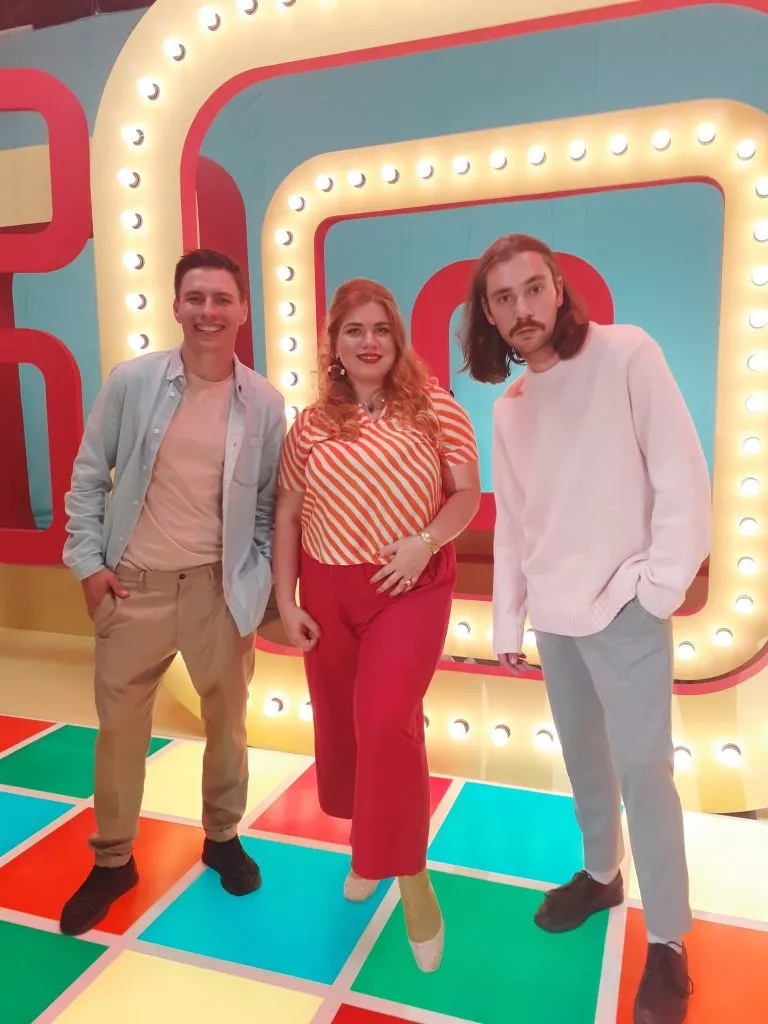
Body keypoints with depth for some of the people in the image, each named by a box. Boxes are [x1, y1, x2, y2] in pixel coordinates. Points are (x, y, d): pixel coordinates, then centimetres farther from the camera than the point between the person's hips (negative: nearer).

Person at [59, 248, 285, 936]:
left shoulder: (264, 402, -3)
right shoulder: (132, 381, -5)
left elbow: (270, 501, 4)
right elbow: (88, 475, 2)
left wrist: (258, 578, -2)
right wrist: (88, 560, -3)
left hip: (219, 584, 1)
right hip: (135, 580, 0)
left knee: (227, 717, 15)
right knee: (119, 721, 11)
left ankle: (223, 837, 39)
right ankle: (112, 859, 33)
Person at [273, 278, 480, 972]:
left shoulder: (434, 407, -4)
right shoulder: (312, 424, 2)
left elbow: (467, 494, -2)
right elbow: (287, 515, 4)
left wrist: (427, 541, -19)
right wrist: (285, 601, 0)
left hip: (412, 588, -3)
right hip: (327, 591, 4)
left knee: (387, 721, -16)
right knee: (342, 720, 14)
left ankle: (411, 875, 7)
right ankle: (369, 848, 42)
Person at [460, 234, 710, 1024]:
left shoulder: (626, 355, -8)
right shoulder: (508, 406, 9)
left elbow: (682, 476, -11)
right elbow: (513, 524, 10)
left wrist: (660, 587, -14)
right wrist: (506, 621, 10)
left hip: (624, 606, -5)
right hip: (553, 613, 5)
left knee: (641, 766, 0)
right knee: (582, 755, 18)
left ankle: (667, 939, 19)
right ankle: (601, 874, 40)